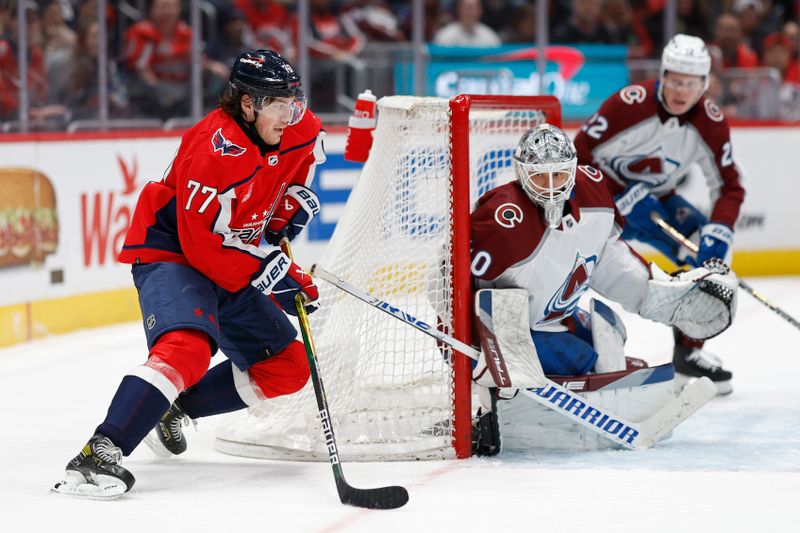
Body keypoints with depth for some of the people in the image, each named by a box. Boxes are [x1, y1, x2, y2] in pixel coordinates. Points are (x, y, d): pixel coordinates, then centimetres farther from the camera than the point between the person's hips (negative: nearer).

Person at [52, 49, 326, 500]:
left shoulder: (300, 131, -5)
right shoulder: (214, 149, -30)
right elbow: (205, 244, -29)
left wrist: (296, 200, 5)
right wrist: (269, 273, -29)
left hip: (232, 260, 9)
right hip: (171, 253, -9)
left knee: (288, 366, 8)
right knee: (187, 348, -34)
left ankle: (178, 407, 20)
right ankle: (100, 454, -40)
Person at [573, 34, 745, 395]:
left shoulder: (711, 123, -13)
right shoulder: (630, 104, -27)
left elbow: (728, 186, -8)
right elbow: (580, 155, -22)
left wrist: (719, 228, -26)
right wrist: (621, 199, -29)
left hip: (655, 201, 5)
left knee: (710, 254, -8)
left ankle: (689, 351, 7)